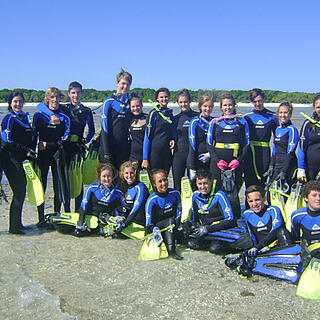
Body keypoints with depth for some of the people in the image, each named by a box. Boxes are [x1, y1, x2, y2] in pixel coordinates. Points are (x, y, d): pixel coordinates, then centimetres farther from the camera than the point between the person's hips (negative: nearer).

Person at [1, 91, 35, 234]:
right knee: (19, 192, -8)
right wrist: (25, 149, -16)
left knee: (21, 191, 10)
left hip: (22, 159, 7)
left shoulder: (25, 117, 16)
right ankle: (14, 226, 1)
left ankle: (17, 223, 19)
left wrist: (33, 150, 9)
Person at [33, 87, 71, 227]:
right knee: (41, 186, 0)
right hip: (42, 155, 0)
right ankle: (41, 218, 9)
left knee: (59, 186, 2)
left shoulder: (64, 117, 6)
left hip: (58, 155, 0)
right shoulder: (39, 115, 7)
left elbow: (65, 139, -1)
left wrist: (48, 145, -10)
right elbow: (33, 135, 8)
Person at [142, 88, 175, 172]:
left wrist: (172, 139, 1)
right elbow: (147, 135, -7)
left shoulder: (170, 113, 13)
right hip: (155, 151, -6)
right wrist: (145, 158, -12)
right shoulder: (154, 113, -5)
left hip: (167, 153, 6)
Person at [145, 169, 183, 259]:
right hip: (157, 226, -3)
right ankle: (170, 249, -41)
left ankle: (170, 248, -33)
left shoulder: (175, 193, -4)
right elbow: (148, 223, -9)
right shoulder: (151, 200, -13)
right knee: (170, 220, -31)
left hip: (172, 227, 4)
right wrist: (154, 229, -27)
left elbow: (179, 212, 6)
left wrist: (177, 223, -10)